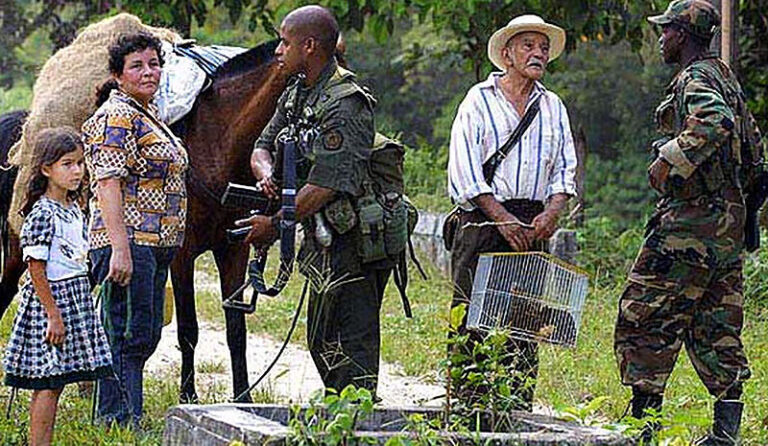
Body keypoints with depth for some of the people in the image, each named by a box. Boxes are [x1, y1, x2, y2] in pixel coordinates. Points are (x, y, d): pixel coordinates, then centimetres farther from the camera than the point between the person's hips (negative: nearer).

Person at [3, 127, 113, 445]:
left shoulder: (73, 210, 11)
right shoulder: (41, 214, -16)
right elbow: (36, 270, -18)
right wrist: (53, 315, -19)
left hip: (77, 296, 8)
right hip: (50, 299, -8)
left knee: (54, 383, 10)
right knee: (48, 385, -6)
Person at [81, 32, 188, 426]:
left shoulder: (148, 114, 19)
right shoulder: (117, 117, -12)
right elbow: (108, 182, -20)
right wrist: (120, 249, -27)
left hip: (156, 245, 10)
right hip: (129, 242, -10)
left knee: (147, 334, 12)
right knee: (128, 336, -9)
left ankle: (115, 417, 18)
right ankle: (120, 419, -7)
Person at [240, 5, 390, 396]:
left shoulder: (344, 106, -19)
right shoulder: (296, 95, 12)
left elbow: (327, 184, -23)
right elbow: (263, 147, 13)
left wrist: (276, 223, -18)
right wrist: (268, 176, -10)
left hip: (350, 247, -10)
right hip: (324, 245, 10)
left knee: (351, 345, -8)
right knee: (322, 344, 16)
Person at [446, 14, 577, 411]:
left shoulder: (553, 107, 17)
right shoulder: (479, 100, 1)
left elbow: (564, 169, 14)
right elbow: (465, 171, -6)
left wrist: (550, 214, -5)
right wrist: (504, 219, -13)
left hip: (532, 226, 5)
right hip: (483, 219, -4)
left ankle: (519, 406, 5)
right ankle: (465, 405, -5)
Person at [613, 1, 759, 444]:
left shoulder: (695, 80, -12)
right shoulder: (725, 76, 17)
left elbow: (717, 121, -33)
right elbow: (749, 136, 25)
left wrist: (670, 159, -27)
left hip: (692, 221, -9)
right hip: (729, 222, 9)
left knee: (645, 316, -3)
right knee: (715, 325, 10)